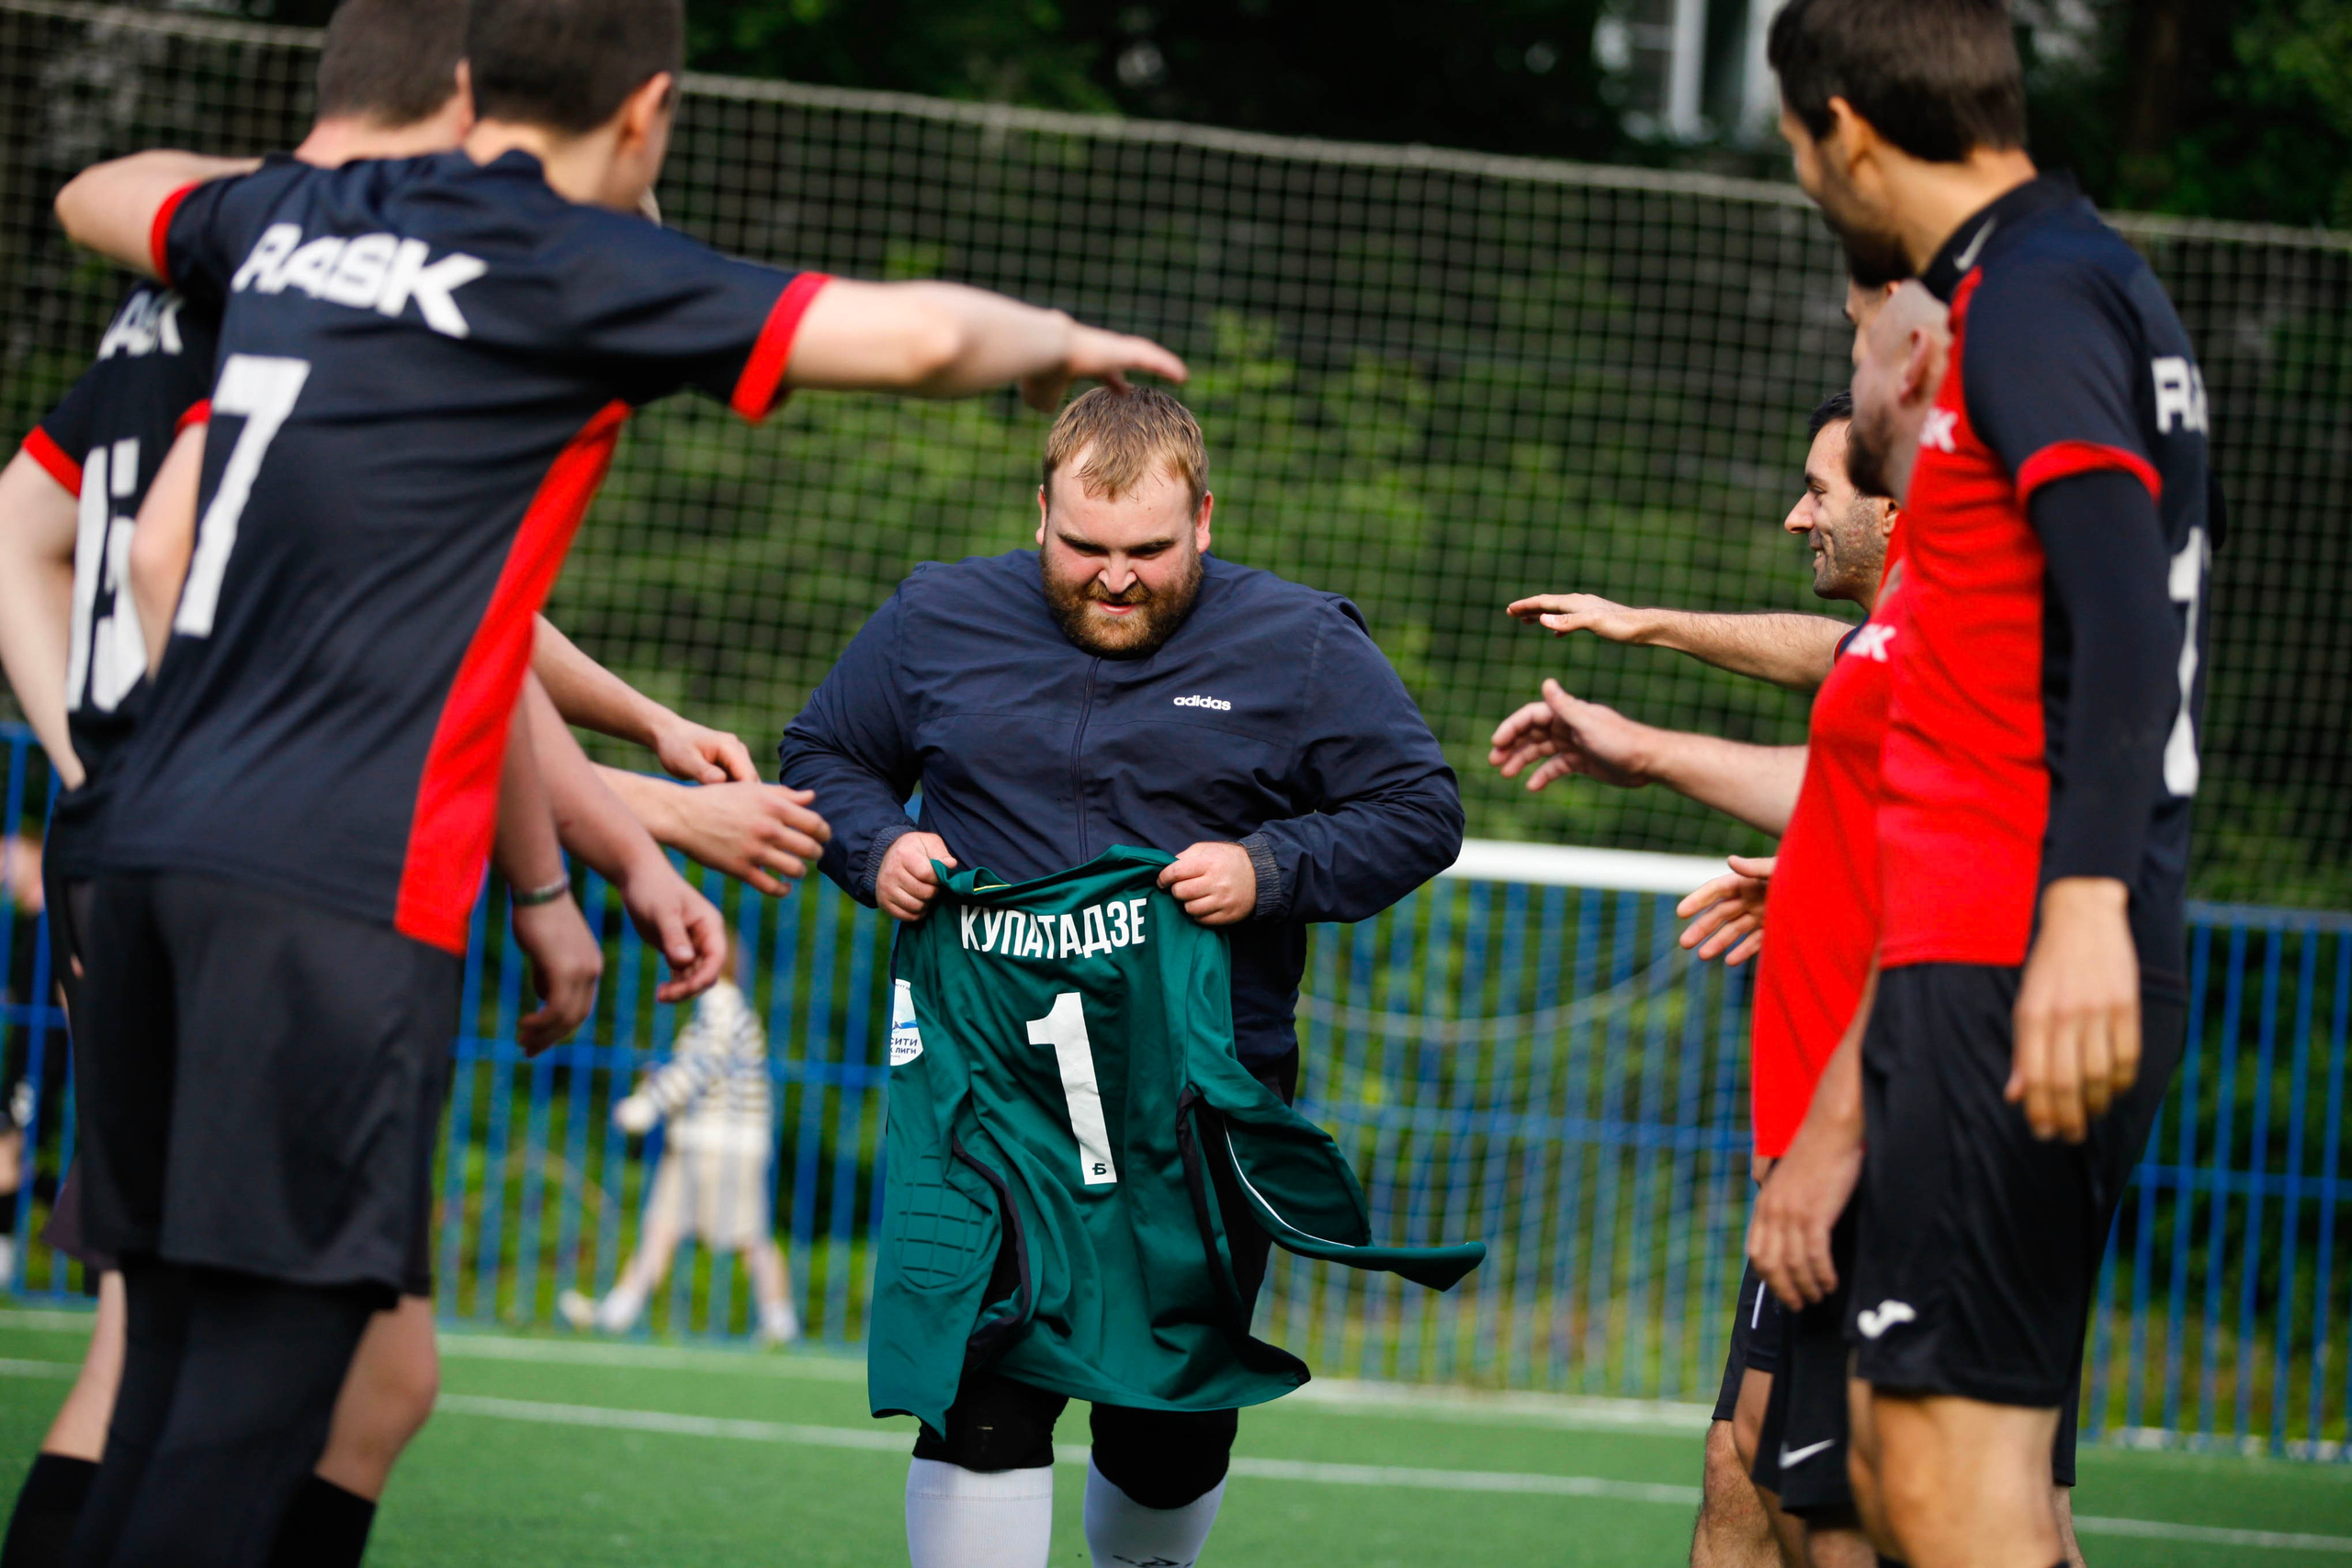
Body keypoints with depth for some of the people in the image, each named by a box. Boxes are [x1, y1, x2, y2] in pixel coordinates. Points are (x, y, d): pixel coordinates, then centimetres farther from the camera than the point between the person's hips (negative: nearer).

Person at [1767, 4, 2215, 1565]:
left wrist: (2086, 907, -34)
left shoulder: (2035, 296, -10)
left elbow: (2126, 617, -24)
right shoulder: (2076, 283, 21)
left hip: (2017, 979, -10)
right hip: (1977, 954, 10)